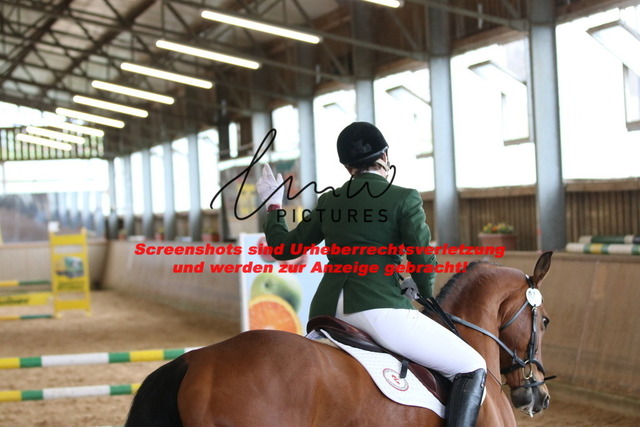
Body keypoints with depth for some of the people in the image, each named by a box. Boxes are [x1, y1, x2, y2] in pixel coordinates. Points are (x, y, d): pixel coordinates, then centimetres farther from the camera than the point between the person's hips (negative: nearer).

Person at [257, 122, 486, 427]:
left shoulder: (328, 202, 13)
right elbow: (422, 262, -5)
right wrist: (428, 298, 16)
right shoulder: (404, 199, -1)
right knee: (472, 368, 1)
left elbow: (284, 248, 21)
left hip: (326, 312, 6)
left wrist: (273, 205, 38)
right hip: (378, 308, -6)